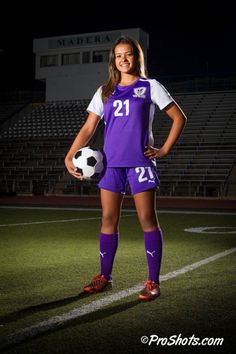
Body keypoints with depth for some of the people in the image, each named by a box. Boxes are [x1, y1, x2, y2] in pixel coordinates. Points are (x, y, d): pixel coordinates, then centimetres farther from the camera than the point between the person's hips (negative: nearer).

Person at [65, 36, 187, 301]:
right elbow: (88, 129, 11)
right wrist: (69, 157, 0)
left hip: (140, 162, -3)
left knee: (147, 220, -5)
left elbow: (179, 118, 5)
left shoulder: (150, 87, 5)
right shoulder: (105, 91, 14)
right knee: (108, 220, 6)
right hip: (111, 163, 4)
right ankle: (104, 277, 18)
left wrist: (164, 150, -3)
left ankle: (153, 282, 2)